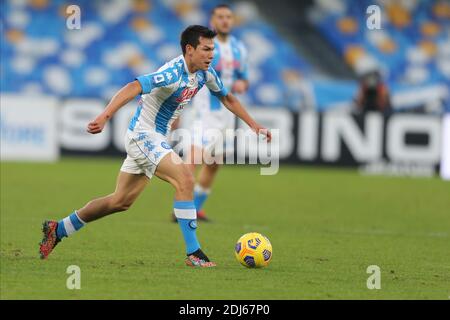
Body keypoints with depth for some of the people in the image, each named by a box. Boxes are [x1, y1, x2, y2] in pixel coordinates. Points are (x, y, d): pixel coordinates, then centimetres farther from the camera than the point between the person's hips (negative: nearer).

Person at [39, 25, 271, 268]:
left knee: (121, 202, 15)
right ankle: (193, 254, -19)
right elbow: (132, 88, -38)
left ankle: (57, 230, 28)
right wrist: (104, 117, -50)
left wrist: (253, 125, 18)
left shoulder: (204, 73, 1)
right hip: (143, 136, -9)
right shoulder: (173, 73, -26)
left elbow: (227, 98, 20)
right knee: (185, 181, -23)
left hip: (155, 138, 9)